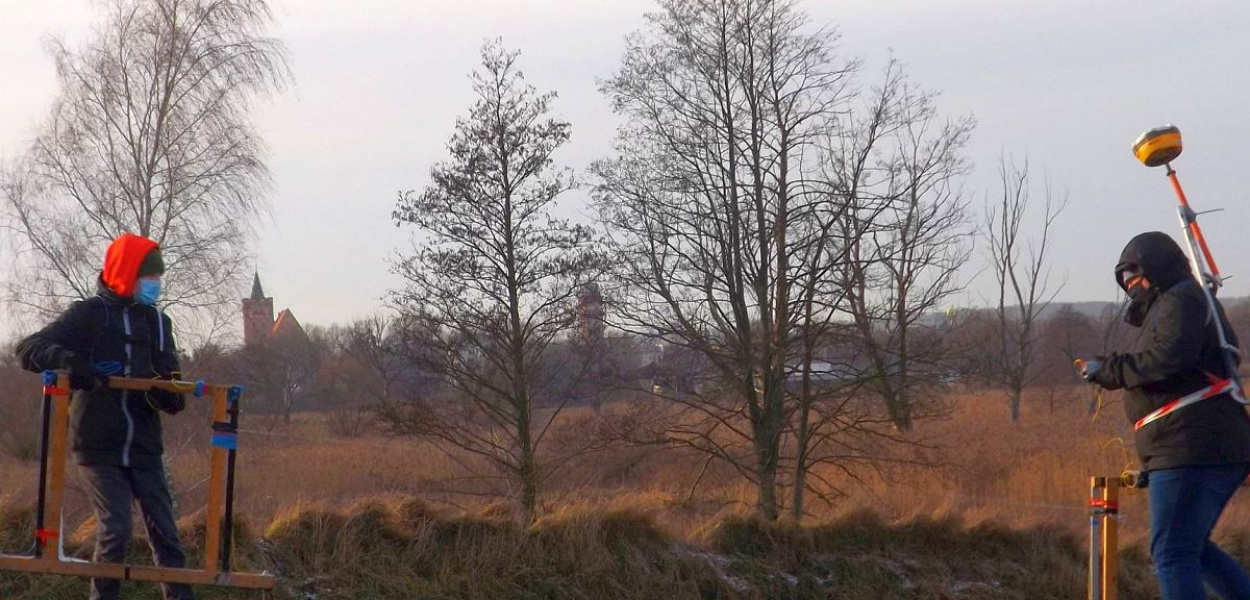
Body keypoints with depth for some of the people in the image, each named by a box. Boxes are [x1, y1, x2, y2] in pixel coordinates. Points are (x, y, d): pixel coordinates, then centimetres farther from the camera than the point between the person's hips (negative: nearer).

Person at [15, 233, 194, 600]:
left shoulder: (157, 322, 13)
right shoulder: (89, 314, -1)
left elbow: (172, 399, 12)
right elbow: (29, 348, -9)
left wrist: (169, 395, -13)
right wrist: (67, 359, -29)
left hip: (144, 449, 4)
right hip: (99, 449, -4)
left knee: (165, 531, 0)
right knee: (115, 530, -12)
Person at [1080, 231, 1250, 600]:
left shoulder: (1180, 301, -6)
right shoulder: (1184, 304, 27)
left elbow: (1168, 360, -22)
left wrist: (1108, 370, -12)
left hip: (1191, 451, -11)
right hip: (1219, 454, 11)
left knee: (1173, 555, -10)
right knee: (1193, 549, 21)